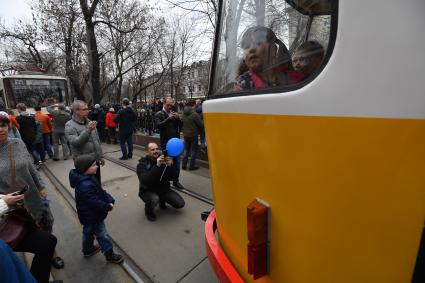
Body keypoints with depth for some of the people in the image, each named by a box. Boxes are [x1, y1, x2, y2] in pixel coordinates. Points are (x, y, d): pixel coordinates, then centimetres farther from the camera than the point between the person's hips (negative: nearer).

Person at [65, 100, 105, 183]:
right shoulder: (69, 125, -10)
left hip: (95, 160, 5)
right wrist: (88, 130, -35)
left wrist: (101, 156, 13)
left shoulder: (89, 122, 8)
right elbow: (75, 142, -25)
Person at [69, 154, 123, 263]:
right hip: (92, 216, -10)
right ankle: (110, 254, 24)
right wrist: (108, 206, -20)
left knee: (88, 231, 29)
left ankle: (88, 249, 51)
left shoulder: (88, 177, -5)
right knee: (102, 235, 7)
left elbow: (100, 191, 0)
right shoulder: (85, 186, -37)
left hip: (89, 214, 10)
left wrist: (110, 200, -9)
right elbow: (95, 202, -34)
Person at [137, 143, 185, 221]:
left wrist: (170, 166, -28)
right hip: (148, 191, -3)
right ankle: (149, 211, 1)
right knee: (154, 199, -36)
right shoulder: (142, 164, -13)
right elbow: (145, 180, -32)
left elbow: (173, 177, -10)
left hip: (164, 189, 4)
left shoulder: (164, 160, -6)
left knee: (180, 204, -8)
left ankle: (162, 200, 21)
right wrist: (157, 166, -38)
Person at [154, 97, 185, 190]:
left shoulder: (174, 113, 13)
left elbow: (181, 125, 8)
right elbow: (158, 125, -19)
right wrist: (169, 118, -21)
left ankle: (175, 181, 22)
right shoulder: (159, 114, -2)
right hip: (166, 143, -4)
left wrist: (178, 118, -10)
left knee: (177, 163, 9)